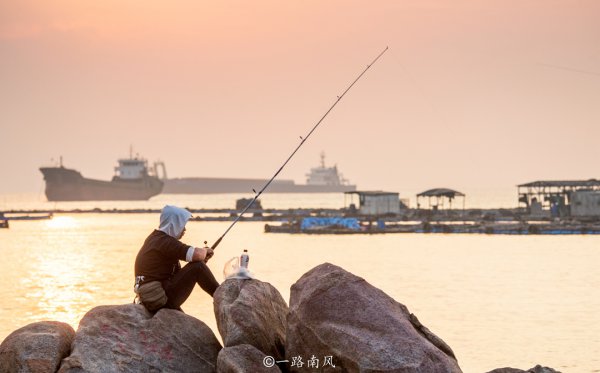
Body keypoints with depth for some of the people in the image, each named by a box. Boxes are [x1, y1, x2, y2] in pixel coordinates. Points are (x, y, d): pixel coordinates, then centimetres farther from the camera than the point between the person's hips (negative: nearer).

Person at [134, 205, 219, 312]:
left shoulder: (155, 237, 15)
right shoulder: (166, 242, -16)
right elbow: (197, 255, -25)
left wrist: (203, 252, 7)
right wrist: (205, 251, -1)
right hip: (161, 299, -10)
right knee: (197, 267, -10)